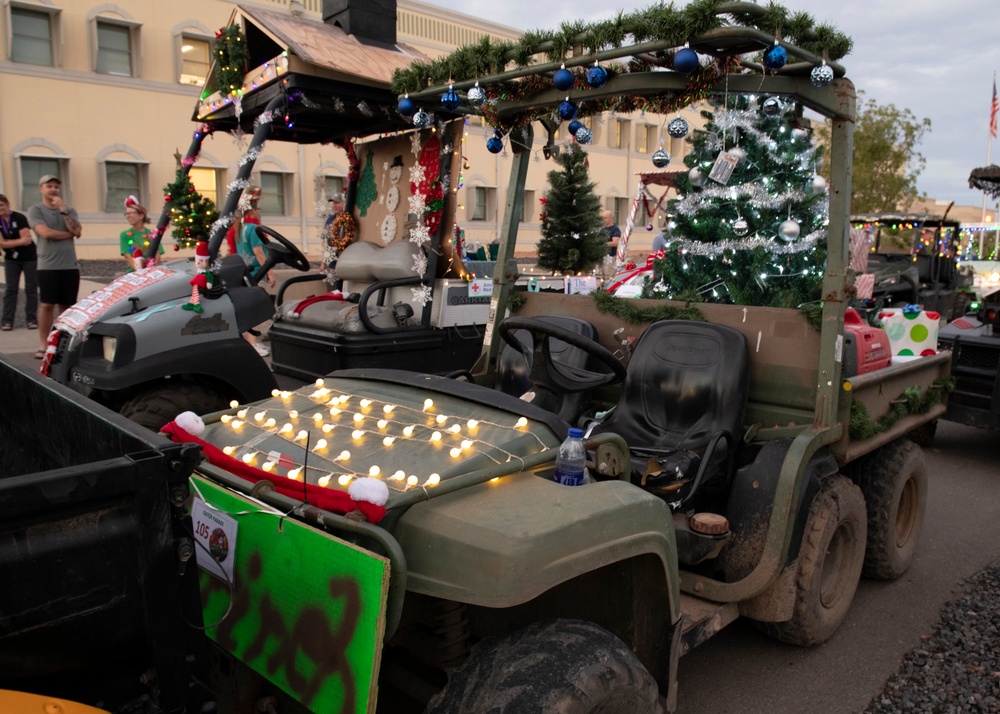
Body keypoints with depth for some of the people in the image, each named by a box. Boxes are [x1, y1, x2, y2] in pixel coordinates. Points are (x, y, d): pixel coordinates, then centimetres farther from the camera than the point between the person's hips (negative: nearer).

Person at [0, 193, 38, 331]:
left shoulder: (19, 218, -13)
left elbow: (27, 240, -19)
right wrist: (20, 241, -20)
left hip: (29, 257, -3)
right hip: (11, 259, 3)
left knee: (31, 289, 0)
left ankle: (31, 319, 6)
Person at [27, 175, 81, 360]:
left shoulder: (69, 210, 13)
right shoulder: (35, 210, 2)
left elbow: (77, 231, -4)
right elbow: (45, 233, -13)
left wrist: (63, 210, -8)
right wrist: (69, 234, -2)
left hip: (70, 265, 3)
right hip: (48, 266, -3)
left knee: (66, 306, 4)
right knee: (47, 305, -4)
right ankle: (44, 345, 3)